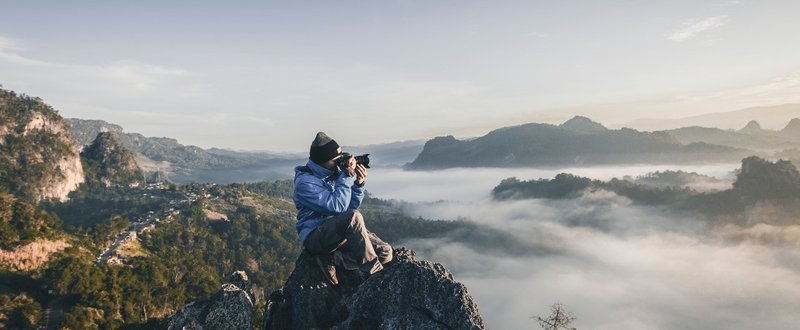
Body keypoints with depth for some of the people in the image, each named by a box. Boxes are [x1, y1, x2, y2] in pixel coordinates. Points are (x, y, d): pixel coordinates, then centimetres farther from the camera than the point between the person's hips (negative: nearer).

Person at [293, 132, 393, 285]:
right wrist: (347, 176, -20)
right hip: (315, 236, -7)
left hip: (342, 230, 8)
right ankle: (374, 274, -24)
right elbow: (338, 206, -25)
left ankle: (332, 259, -8)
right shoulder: (305, 182, -15)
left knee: (385, 252, -8)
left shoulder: (334, 172, 6)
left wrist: (358, 184, -8)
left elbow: (352, 206, 8)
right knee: (354, 217, -36)